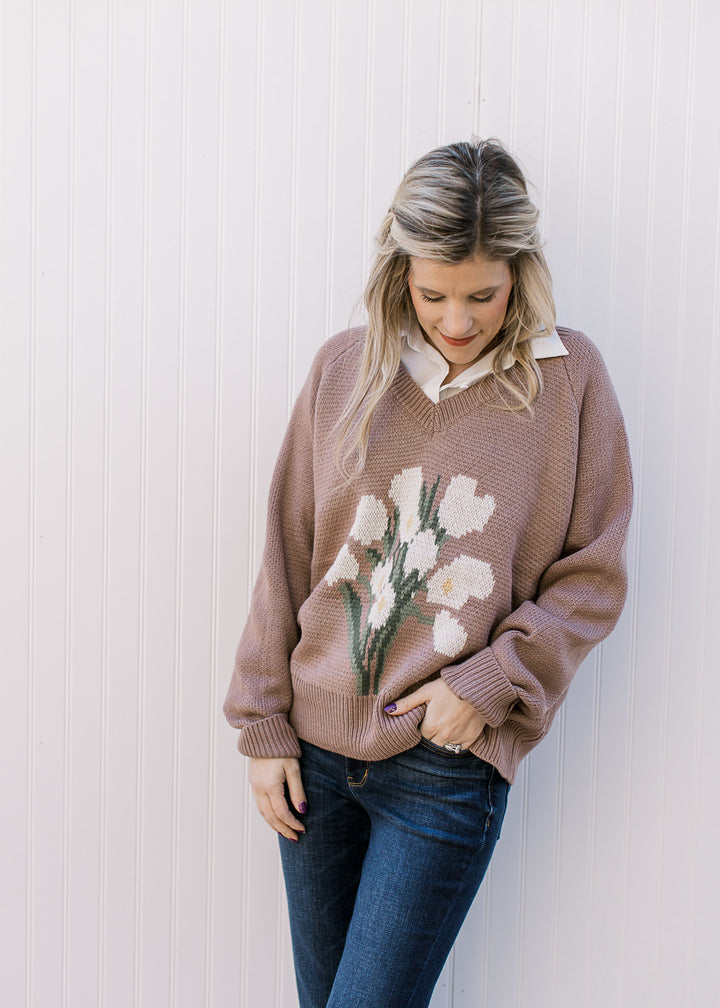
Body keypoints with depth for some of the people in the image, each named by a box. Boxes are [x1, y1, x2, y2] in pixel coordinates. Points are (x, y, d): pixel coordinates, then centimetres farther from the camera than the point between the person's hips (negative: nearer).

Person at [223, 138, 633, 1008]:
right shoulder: (344, 368, 1)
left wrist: (489, 682, -13)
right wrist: (263, 726, 4)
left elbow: (592, 576, -1)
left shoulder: (568, 378, -4)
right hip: (315, 748, 3)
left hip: (451, 767, -3)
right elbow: (286, 558, 4)